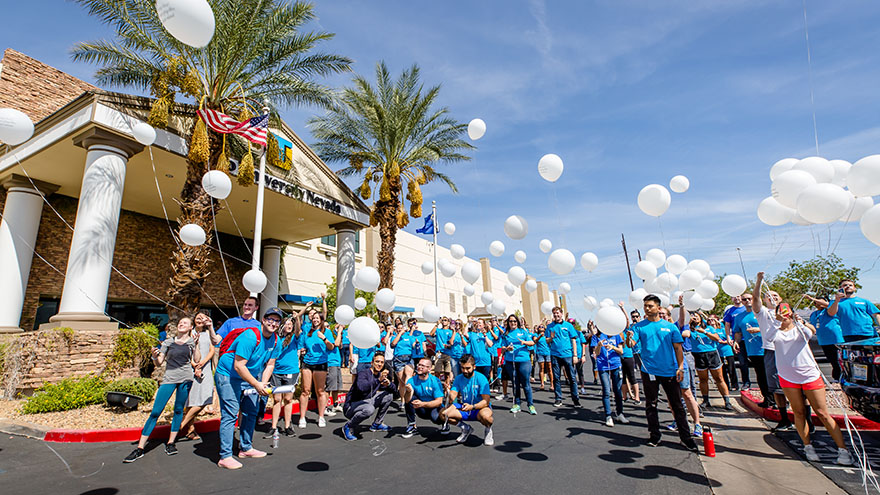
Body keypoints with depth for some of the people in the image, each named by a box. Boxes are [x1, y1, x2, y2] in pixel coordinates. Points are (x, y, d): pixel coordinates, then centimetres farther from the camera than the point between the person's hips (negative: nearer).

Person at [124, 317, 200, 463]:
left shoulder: (192, 342, 8)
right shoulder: (168, 342, 10)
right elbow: (159, 363, 10)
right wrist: (155, 356, -11)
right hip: (169, 378, 0)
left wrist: (195, 344, -8)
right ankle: (140, 448, 1)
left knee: (178, 410, 6)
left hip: (185, 379, 0)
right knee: (155, 411, -4)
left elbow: (197, 360, -2)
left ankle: (170, 443, 18)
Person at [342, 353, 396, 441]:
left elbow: (395, 390, 4)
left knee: (388, 395, 1)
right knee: (369, 408, -36)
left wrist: (389, 384, -18)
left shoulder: (381, 376, 4)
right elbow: (361, 387, -41)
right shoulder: (363, 374, -19)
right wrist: (378, 380, -50)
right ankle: (348, 427, -10)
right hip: (351, 406, -8)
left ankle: (377, 424, 12)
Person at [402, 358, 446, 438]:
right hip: (421, 410, 3)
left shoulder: (435, 381, -16)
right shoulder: (412, 381, -9)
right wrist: (408, 391, -45)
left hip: (434, 408, -2)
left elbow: (439, 402, -21)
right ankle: (412, 426, -9)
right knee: (409, 398, -21)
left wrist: (423, 404, -35)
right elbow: (407, 400, -21)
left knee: (435, 417, -34)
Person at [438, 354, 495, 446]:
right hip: (464, 408, 5)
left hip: (480, 407, -5)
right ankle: (466, 429, 9)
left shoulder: (481, 378, -16)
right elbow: (452, 398, -12)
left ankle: (489, 430, -1)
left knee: (485, 416, -40)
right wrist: (450, 395, -36)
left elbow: (486, 401, -22)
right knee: (443, 414, -16)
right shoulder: (458, 378, -3)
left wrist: (472, 407, -39)